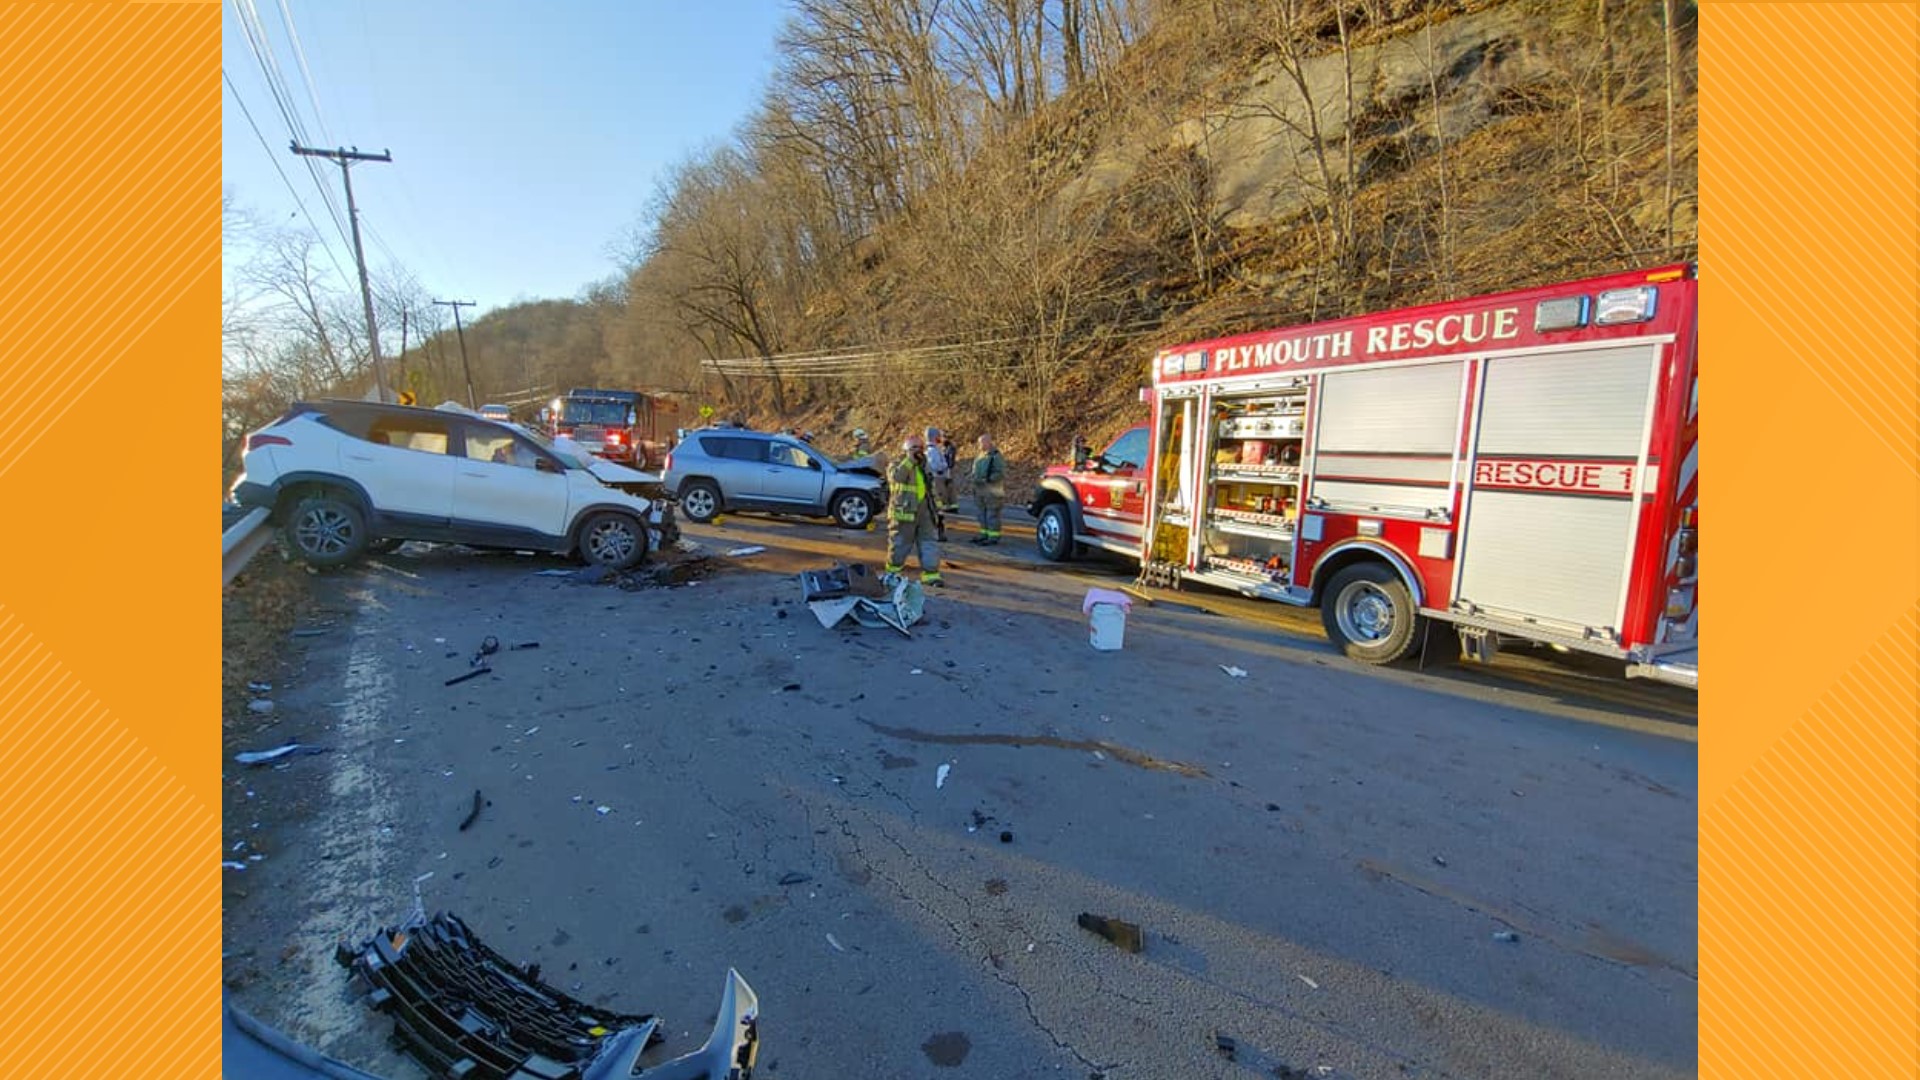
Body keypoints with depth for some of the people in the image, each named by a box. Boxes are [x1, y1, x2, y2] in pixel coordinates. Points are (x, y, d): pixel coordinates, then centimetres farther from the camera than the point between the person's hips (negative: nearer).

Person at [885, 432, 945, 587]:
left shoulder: (922, 468, 19)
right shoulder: (897, 465, -3)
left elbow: (929, 489, 26)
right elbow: (896, 476, -27)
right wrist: (909, 459, -25)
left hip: (923, 513, 6)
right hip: (904, 512, -6)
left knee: (929, 543, 0)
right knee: (899, 544, 3)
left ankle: (931, 575, 2)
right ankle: (893, 573, 21)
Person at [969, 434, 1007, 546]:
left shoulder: (996, 457, -11)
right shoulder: (981, 456, 16)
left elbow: (1000, 473, -18)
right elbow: (977, 471, 24)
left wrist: (987, 479, -22)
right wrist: (975, 481, 9)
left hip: (992, 491, -9)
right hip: (981, 490, 9)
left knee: (992, 514, -7)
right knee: (983, 514, 11)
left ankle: (993, 537, -4)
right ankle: (984, 535, 18)